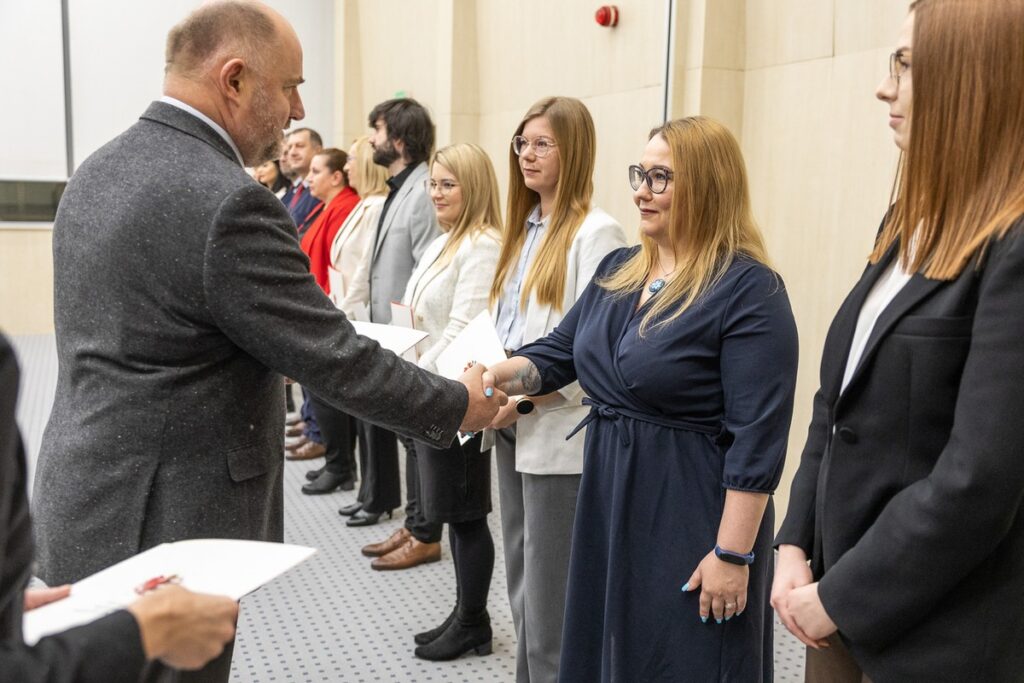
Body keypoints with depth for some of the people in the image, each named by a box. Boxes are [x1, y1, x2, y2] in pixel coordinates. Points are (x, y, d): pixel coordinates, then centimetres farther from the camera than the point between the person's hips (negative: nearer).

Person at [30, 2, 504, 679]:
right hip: (158, 527, -9)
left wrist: (269, 365, 17)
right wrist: (460, 405, -5)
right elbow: (338, 361, -19)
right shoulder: (228, 202, -24)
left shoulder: (99, 170, 5)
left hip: (84, 507, 9)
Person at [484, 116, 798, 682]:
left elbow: (757, 436, -19)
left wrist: (732, 554, -20)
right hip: (607, 505, 7)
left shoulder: (748, 289, -16)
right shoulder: (617, 270, 7)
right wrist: (500, 373, -10)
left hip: (691, 519, -7)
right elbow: (558, 352, 11)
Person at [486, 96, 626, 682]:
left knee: (550, 599, 1)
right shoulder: (527, 226, 13)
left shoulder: (597, 232, -13)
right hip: (514, 431, 8)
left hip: (557, 436, -8)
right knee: (523, 587, 19)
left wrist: (524, 400, -19)